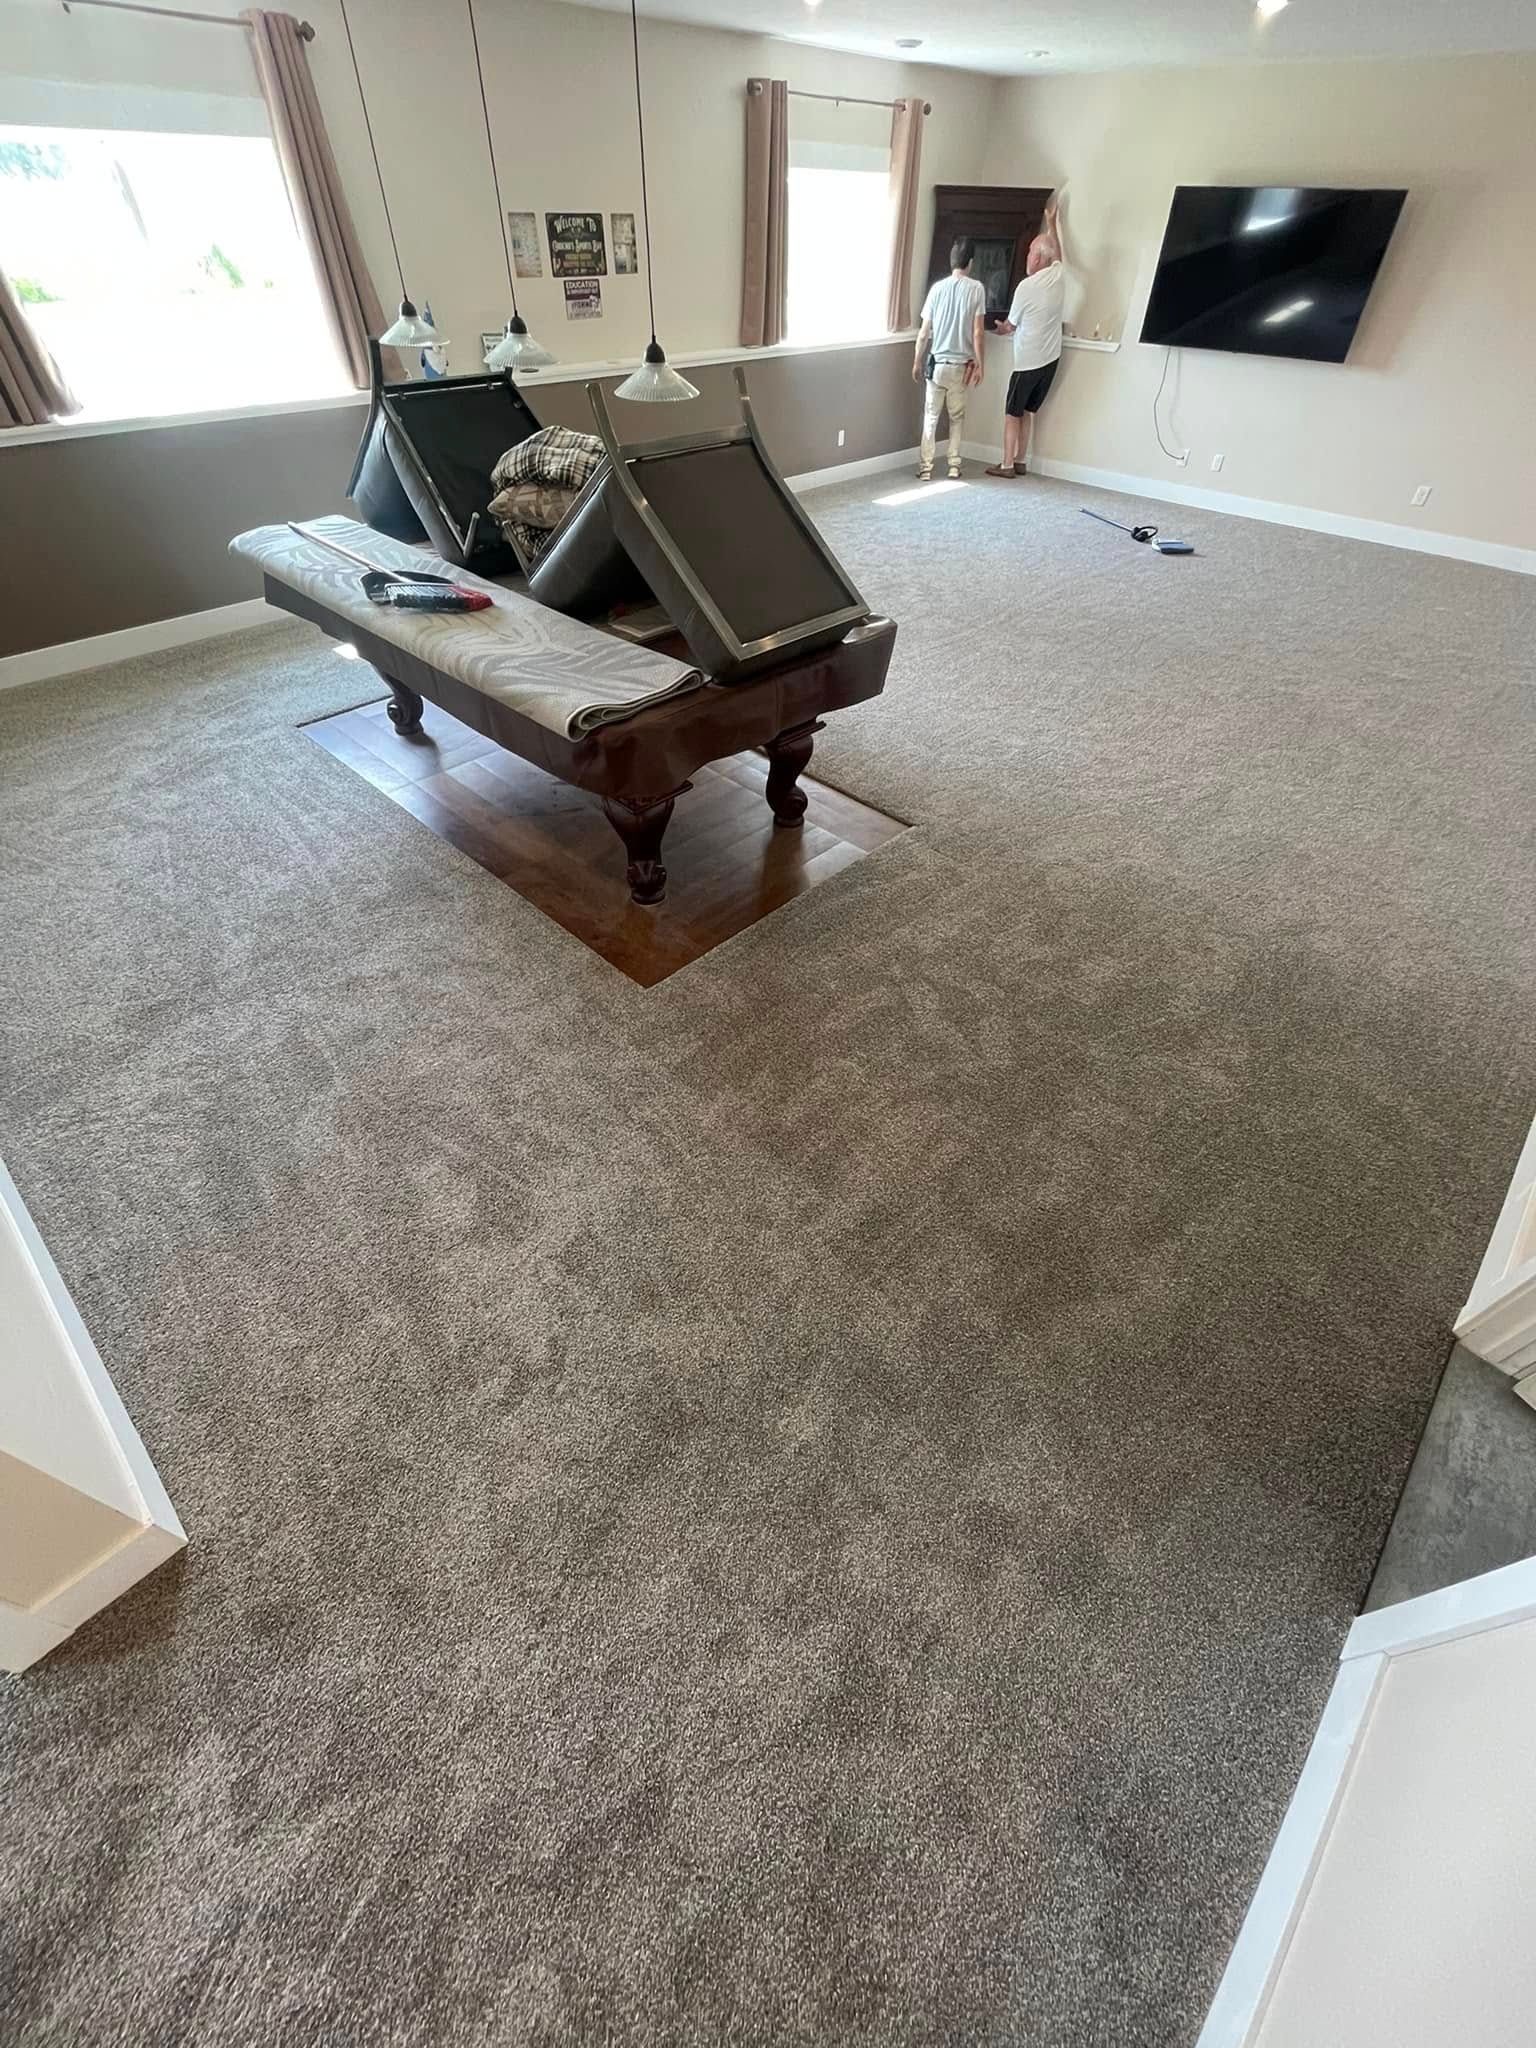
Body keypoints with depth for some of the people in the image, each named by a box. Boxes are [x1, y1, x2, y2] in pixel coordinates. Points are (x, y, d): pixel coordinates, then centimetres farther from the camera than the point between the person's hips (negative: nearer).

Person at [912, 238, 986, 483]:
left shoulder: (938, 287, -1)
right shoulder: (976, 288, -6)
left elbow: (924, 332, 0)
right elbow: (978, 332, -9)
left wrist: (917, 362, 10)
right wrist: (980, 364, -2)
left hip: (936, 363, 0)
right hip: (961, 365, 0)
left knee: (931, 417, 6)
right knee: (957, 416, 13)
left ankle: (925, 467, 2)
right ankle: (954, 464, 11)